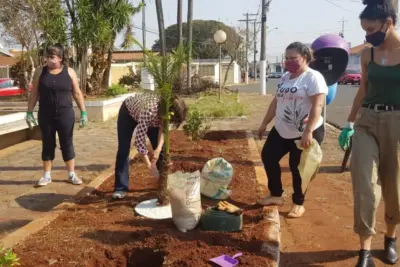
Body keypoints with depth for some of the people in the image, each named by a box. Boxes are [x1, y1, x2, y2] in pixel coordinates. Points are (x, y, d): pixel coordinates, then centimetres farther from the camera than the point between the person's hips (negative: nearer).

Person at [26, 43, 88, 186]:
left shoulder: (69, 72, 0)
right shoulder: (40, 72, 2)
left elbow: (77, 93, 3)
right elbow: (34, 94, 5)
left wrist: (83, 112, -1)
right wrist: (29, 112, 0)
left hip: (65, 114, -1)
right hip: (45, 115, 1)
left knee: (67, 144, 5)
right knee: (47, 145, 8)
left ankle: (72, 174, 16)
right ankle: (47, 175, 18)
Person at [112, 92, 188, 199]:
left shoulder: (168, 108, -30)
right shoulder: (149, 110, -47)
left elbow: (163, 129, -18)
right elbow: (139, 139, -42)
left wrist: (159, 148, -36)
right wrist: (150, 166, -40)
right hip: (128, 112, -5)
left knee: (161, 149, -2)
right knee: (123, 149, -9)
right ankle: (121, 188, 0)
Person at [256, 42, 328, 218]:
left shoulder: (313, 77, -14)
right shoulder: (285, 77, 11)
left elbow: (317, 106, -23)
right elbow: (276, 102, 18)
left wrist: (308, 132, -32)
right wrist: (264, 123, 17)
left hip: (305, 134, -8)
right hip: (281, 131, 9)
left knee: (297, 168, 1)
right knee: (268, 157, 10)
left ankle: (298, 204, 21)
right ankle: (276, 195, 26)